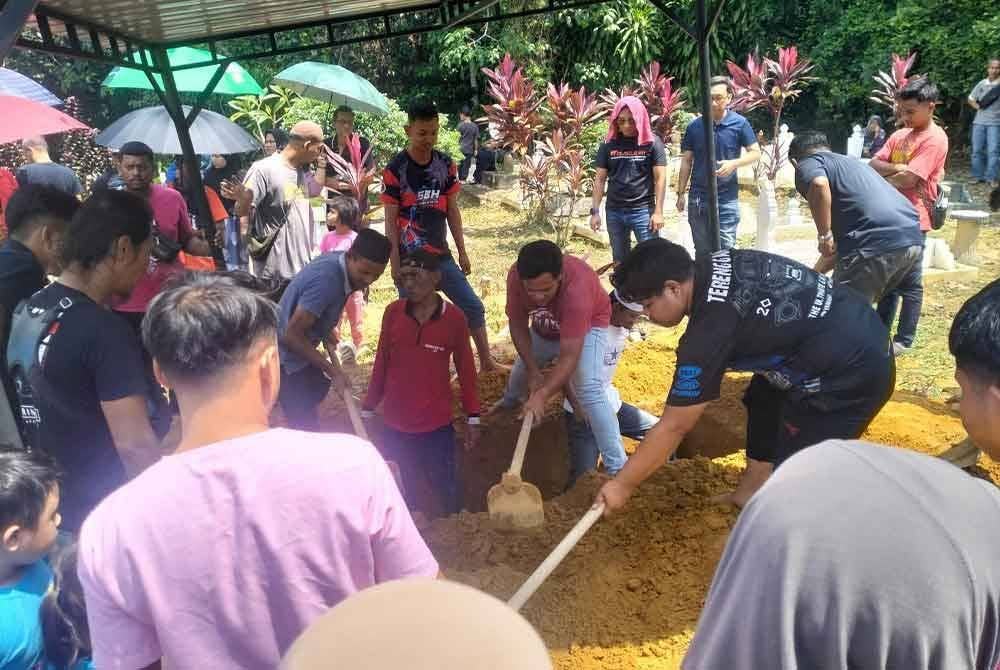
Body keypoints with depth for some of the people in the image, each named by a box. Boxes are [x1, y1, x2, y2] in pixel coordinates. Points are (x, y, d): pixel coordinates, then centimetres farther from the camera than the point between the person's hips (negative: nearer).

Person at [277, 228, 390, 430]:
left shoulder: (340, 262, -4)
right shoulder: (326, 279, -32)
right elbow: (291, 335, -29)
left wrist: (328, 338, 2)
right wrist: (333, 371, -24)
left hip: (299, 348, 9)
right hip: (285, 355, -9)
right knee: (306, 425, -6)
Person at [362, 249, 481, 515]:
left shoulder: (454, 318, -8)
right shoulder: (392, 312, -3)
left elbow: (465, 369, 1)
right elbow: (381, 364, 6)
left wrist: (473, 418, 3)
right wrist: (368, 409, 8)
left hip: (437, 424, -2)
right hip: (394, 423, 2)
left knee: (445, 488, 7)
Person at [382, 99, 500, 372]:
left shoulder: (445, 164, 2)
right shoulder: (395, 170, -10)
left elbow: (452, 211, 7)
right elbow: (391, 221, -8)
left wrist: (462, 253, 6)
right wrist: (395, 264, -11)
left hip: (441, 255, 4)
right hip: (410, 259, -4)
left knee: (473, 307, 7)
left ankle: (486, 361, 22)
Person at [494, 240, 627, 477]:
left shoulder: (576, 288, -45)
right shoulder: (516, 276, -32)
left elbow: (569, 356, -44)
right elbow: (518, 325, -17)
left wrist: (541, 396, -53)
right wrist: (533, 371, -23)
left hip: (587, 326, -5)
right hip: (545, 328, 5)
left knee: (588, 388, -26)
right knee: (521, 367, 25)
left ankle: (617, 468, -19)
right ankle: (509, 402, 62)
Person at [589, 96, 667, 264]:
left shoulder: (652, 143, -4)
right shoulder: (608, 144, 3)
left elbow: (660, 178, -4)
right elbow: (600, 179, 6)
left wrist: (658, 211, -9)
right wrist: (595, 211, 2)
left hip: (643, 210, -3)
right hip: (614, 211, 3)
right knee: (619, 260, 13)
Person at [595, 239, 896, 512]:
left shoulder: (708, 333, -26)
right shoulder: (713, 265, -2)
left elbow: (674, 426, -18)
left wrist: (622, 484, -6)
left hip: (852, 373, -10)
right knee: (764, 400, 25)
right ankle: (752, 488, 36)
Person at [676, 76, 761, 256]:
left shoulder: (740, 124, -4)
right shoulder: (694, 126, 1)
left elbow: (755, 153, 1)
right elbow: (686, 161, 6)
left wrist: (734, 163, -19)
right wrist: (681, 193, 3)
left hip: (727, 196, -2)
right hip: (698, 196, 2)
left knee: (726, 248, 1)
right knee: (702, 250, 12)